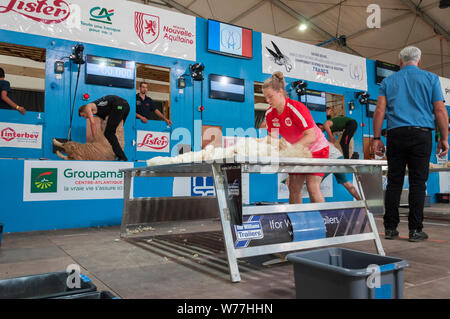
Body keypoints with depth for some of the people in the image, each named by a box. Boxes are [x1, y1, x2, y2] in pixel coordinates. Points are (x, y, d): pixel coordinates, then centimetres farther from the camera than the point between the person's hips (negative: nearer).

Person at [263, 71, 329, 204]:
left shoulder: (296, 108, -27)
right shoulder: (269, 113, -7)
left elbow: (311, 136, -33)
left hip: (316, 149, -6)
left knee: (312, 186, -16)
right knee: (294, 188, 1)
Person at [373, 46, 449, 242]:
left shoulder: (388, 81, 13)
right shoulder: (430, 78, 10)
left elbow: (380, 111, 4)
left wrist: (376, 138, 5)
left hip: (395, 134, 1)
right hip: (421, 134, -1)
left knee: (394, 182, 3)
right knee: (418, 182, 0)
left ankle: (390, 228, 5)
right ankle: (415, 229, 1)